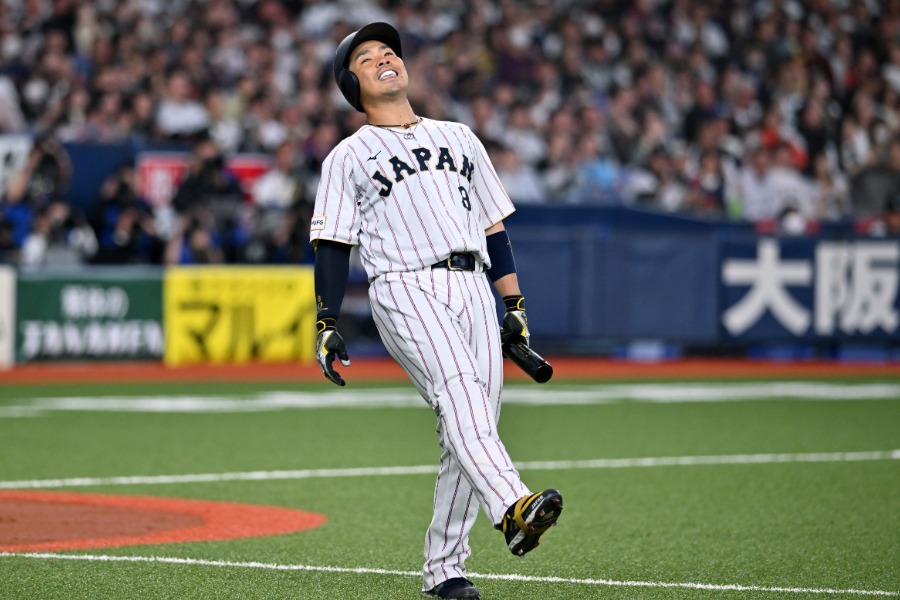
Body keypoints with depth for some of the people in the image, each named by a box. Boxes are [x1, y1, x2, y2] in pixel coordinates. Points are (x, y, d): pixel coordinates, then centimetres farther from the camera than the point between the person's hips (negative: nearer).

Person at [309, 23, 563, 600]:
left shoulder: (458, 137, 25)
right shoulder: (348, 157, 15)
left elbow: (494, 227, 24)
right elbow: (333, 247, 10)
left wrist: (516, 305, 16)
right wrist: (327, 326, -1)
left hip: (474, 288, 4)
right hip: (405, 287, -4)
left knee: (471, 427, -5)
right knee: (457, 392, -28)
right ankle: (513, 508, -49)